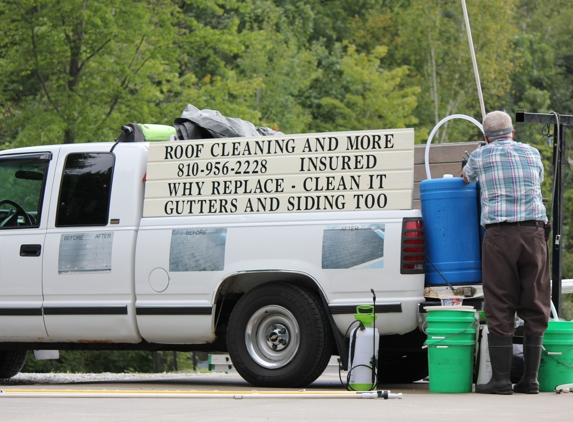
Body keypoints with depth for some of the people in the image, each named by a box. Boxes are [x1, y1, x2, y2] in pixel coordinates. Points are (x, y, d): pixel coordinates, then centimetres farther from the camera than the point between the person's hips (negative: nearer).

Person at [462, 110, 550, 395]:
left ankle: (501, 379, -3)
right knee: (535, 308, 6)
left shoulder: (480, 156, 9)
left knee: (500, 310, -1)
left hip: (500, 233, -2)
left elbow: (466, 178, 31)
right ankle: (530, 379, 6)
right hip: (534, 232, 2)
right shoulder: (532, 153, 16)